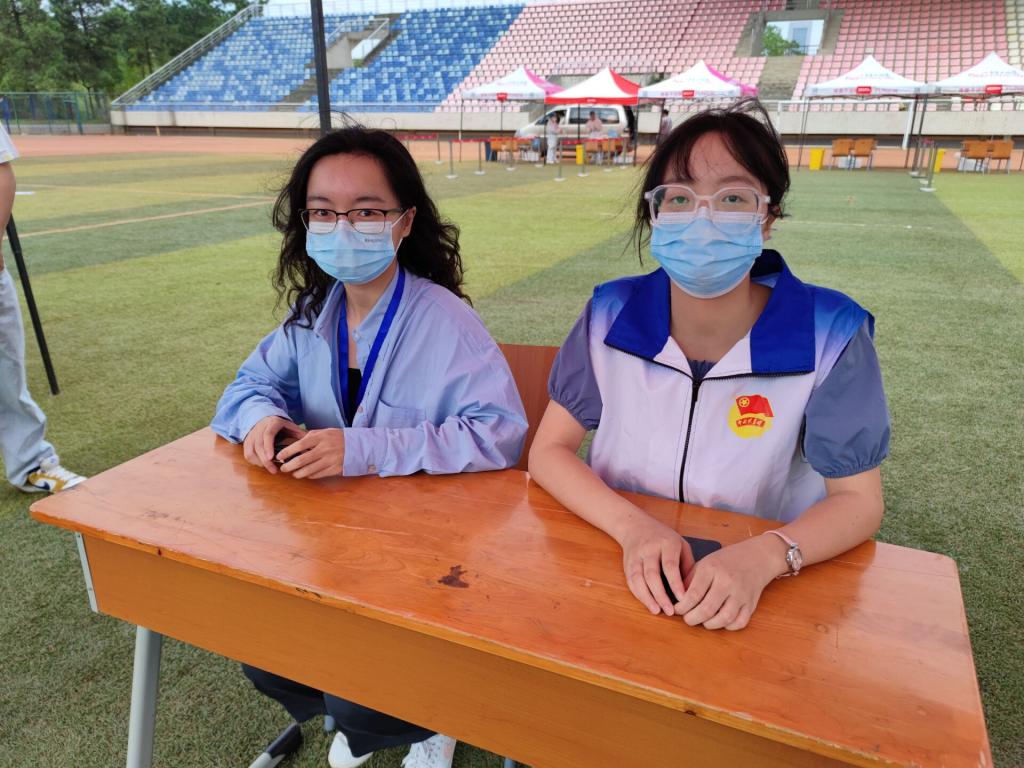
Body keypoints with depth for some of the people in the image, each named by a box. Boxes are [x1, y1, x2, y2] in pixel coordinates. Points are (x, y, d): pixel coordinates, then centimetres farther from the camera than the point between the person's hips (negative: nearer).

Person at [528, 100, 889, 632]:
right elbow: (548, 450, -7)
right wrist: (633, 527, -23)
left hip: (757, 589, 0)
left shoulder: (830, 336, -14)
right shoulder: (612, 315, -9)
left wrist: (762, 556, -26)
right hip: (624, 570, 0)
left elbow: (858, 501, -8)